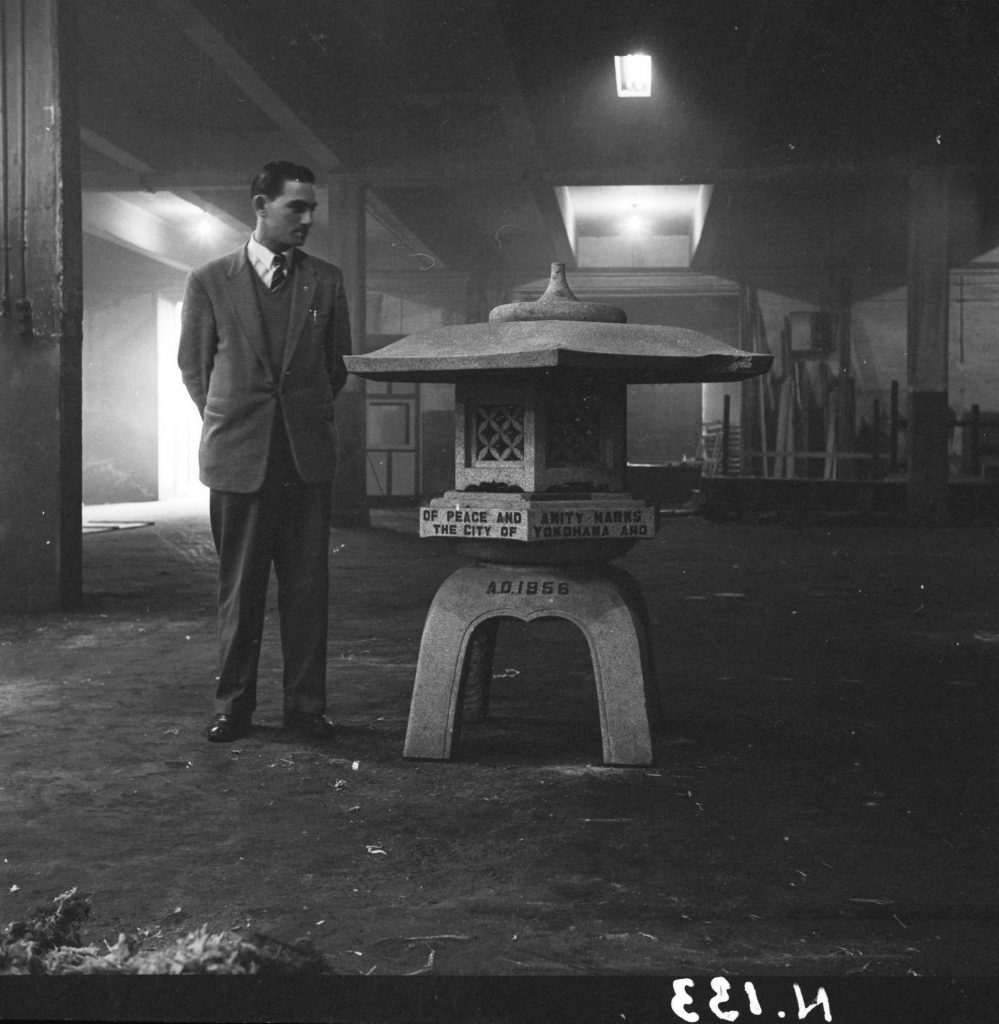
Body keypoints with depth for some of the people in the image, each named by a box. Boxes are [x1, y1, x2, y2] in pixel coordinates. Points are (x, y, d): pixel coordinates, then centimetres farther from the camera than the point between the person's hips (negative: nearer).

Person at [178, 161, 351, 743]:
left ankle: (307, 703, 12)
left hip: (308, 455, 1)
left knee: (308, 585, 3)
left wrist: (308, 413, 13)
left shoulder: (326, 281, 7)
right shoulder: (210, 281, 3)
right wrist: (228, 421, 9)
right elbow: (193, 365, 10)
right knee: (240, 587, 5)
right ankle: (234, 705, 15)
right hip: (238, 456, -1)